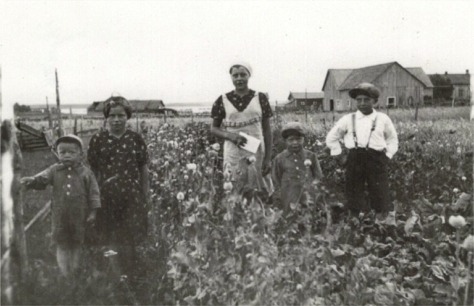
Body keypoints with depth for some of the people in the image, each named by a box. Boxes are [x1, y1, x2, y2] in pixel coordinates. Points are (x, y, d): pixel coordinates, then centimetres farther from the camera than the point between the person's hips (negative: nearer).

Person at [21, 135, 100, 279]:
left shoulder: (86, 173, -5)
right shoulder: (54, 170, 1)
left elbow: (93, 192, -3)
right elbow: (42, 178, -14)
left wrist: (93, 211, -6)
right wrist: (32, 180, -37)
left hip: (79, 217, -1)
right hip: (59, 216, 1)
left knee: (76, 245, 13)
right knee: (61, 245, 9)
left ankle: (74, 275, 29)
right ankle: (65, 275, 23)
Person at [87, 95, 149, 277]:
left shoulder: (136, 139, 2)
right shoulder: (97, 140, 0)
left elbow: (143, 168, 6)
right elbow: (92, 170, 4)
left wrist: (145, 196, 6)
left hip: (132, 196, 0)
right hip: (107, 197, 0)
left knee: (130, 237, 2)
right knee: (112, 238, 7)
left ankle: (130, 275, 19)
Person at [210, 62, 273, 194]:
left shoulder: (260, 98, 3)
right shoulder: (223, 100, 2)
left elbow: (267, 130, 5)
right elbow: (213, 129, 7)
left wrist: (268, 158, -1)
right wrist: (230, 135, -14)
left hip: (257, 154, 0)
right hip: (233, 155, 0)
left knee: (261, 193, 0)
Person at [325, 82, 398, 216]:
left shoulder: (383, 119, 7)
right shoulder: (348, 120, 7)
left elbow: (392, 140, 19)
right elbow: (331, 138, 16)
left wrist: (387, 156, 7)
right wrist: (340, 156, 10)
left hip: (377, 161, 0)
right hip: (354, 160, 1)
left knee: (381, 201, -1)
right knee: (355, 202, 2)